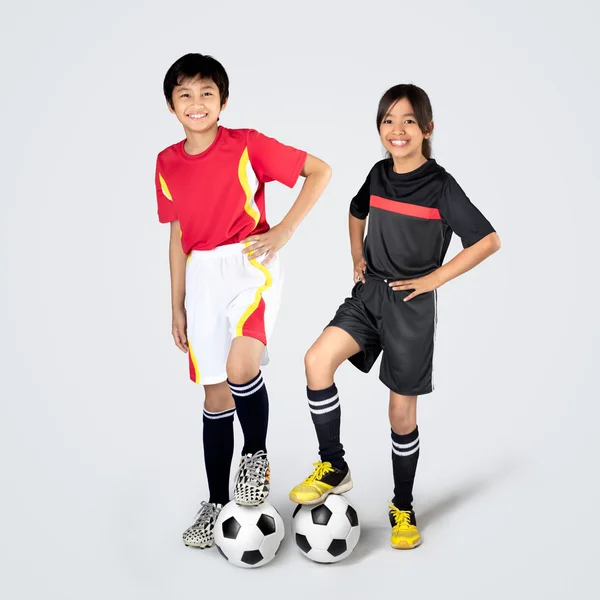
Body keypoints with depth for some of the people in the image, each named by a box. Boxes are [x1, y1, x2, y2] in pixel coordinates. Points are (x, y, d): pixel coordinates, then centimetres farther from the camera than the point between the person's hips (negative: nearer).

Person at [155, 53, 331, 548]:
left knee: (240, 367, -28)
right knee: (216, 394, 9)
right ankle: (217, 502, 23)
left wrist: (284, 232, -10)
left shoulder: (247, 145, -6)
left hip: (251, 264, -4)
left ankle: (257, 456, 2)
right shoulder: (168, 164, 7)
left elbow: (320, 171, -3)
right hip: (203, 274, 5)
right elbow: (178, 237, 14)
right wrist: (177, 307, 14)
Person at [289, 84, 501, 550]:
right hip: (369, 293, 4)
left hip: (411, 304, -4)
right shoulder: (379, 174, 5)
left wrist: (434, 278, -13)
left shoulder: (441, 186, -11)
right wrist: (358, 257, 11)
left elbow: (489, 240, -11)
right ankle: (334, 468, -2)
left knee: (402, 414, 4)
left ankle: (403, 507, 27)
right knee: (317, 360, -20)